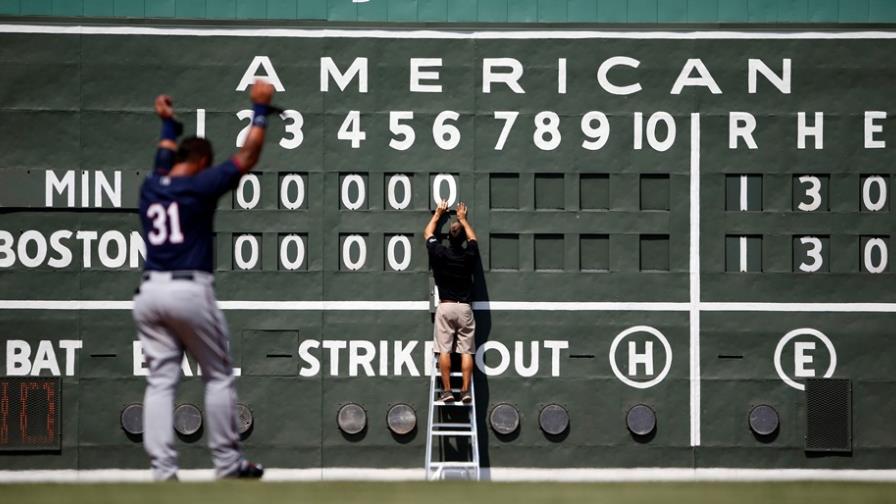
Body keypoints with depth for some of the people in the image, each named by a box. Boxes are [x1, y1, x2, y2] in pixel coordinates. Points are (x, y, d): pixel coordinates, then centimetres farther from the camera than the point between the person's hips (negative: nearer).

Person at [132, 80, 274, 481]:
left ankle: (162, 469, -8)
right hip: (190, 291, -5)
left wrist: (169, 124, 50)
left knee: (160, 381, 2)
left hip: (149, 292, 5)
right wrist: (260, 109, 8)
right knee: (219, 377, 8)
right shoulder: (200, 186, -4)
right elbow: (247, 157, -1)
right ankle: (227, 463, 9)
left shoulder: (150, 188, 12)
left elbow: (164, 164, 35)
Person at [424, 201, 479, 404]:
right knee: (466, 351, 0)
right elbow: (473, 238, 24)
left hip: (445, 307, -1)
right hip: (465, 307, 1)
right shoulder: (469, 255, -1)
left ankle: (447, 391, -6)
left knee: (444, 350, -1)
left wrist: (438, 214, 29)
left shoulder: (439, 253, -5)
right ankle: (465, 391, -5)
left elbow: (428, 233, 16)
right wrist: (463, 219, 37)